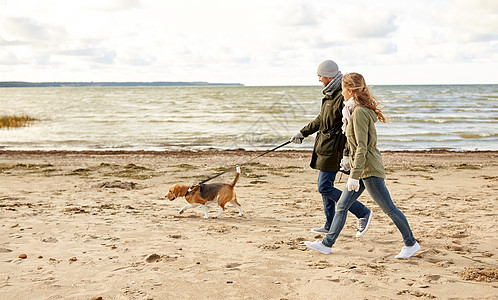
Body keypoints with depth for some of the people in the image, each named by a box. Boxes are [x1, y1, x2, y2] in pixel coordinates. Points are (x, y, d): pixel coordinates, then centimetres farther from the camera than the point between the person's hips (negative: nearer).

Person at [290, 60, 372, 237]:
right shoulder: (330, 95, 13)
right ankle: (330, 227, 23)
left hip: (333, 149, -10)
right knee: (325, 186, 13)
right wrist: (303, 133, 31)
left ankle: (362, 213, -1)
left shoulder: (343, 97, -18)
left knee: (324, 187, -9)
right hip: (325, 147, 10)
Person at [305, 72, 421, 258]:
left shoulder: (359, 112, -18)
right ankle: (327, 244, 13)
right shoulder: (354, 111, 12)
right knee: (342, 206, 9)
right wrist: (347, 118, 7)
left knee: (389, 208, 1)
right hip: (362, 169, 10)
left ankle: (411, 244, 14)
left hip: (369, 170, -10)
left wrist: (354, 175, -24)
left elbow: (362, 147, -23)